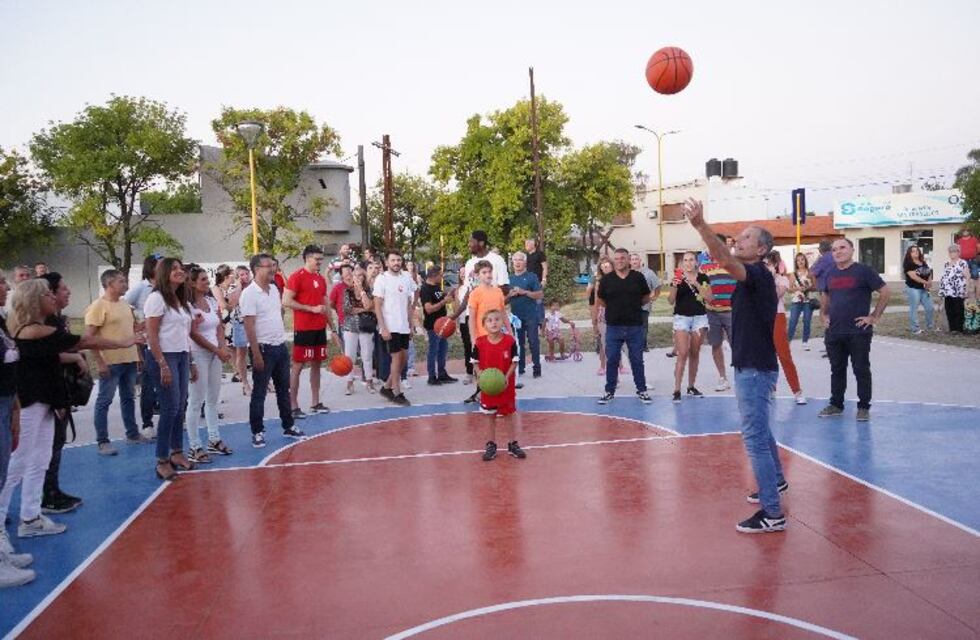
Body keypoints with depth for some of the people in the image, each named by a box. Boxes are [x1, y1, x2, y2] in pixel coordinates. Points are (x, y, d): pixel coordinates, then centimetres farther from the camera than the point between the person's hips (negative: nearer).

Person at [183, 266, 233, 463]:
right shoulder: (189, 305, -12)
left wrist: (223, 347, -4)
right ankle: (194, 447, 2)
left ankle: (214, 440, 24)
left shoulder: (212, 301, 9)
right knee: (196, 401, -3)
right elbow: (194, 334, -13)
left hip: (216, 353, 7)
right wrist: (217, 351, -11)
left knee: (213, 399, 13)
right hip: (198, 354, -7)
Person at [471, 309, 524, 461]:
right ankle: (491, 445, 25)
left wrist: (507, 377, -18)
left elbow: (514, 362, -6)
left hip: (506, 385, -1)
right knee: (491, 416, 12)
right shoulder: (479, 343, -9)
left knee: (510, 414, 9)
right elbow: (475, 364, -1)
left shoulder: (510, 341, -11)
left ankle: (513, 444, 22)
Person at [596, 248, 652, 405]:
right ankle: (610, 391, 16)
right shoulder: (606, 279, 1)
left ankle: (641, 390, 19)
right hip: (613, 326, 1)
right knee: (611, 360, 6)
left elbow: (646, 298, 10)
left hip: (635, 326, 0)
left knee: (637, 360, 8)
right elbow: (600, 300, 10)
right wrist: (614, 308, 6)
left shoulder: (638, 277, 0)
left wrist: (633, 306, 5)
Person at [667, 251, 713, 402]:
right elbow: (671, 301, -3)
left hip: (700, 318, 2)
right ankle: (677, 390, -11)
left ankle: (691, 387, 20)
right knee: (683, 354, -11)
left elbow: (709, 298, -5)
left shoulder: (703, 278, 4)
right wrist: (674, 286, -20)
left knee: (695, 354, 9)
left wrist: (696, 284, -14)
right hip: (682, 317, -2)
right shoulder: (678, 278, 0)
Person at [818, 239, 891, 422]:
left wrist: (874, 317, -9)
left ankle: (864, 407, 11)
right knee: (837, 370, 13)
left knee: (861, 370, 2)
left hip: (858, 332, -5)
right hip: (833, 332, 6)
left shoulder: (863, 271, -6)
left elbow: (886, 292, -7)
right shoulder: (831, 274, 12)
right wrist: (823, 315, 15)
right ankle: (836, 404, 22)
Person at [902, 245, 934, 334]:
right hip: (913, 289, -7)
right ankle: (915, 328, 2)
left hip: (924, 289, 8)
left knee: (930, 307, 11)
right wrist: (925, 282, -17)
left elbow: (929, 273, 18)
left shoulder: (923, 262, 15)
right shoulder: (908, 264, -9)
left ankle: (930, 326, 26)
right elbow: (913, 276, -18)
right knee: (914, 309, -3)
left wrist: (929, 281, -2)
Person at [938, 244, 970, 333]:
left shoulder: (963, 263, -3)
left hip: (958, 292, -7)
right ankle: (952, 328, 13)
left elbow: (967, 277, -9)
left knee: (958, 311, -3)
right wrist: (942, 291, 17)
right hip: (948, 292, 7)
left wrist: (965, 290, -16)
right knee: (949, 311, 7)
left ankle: (959, 329, 1)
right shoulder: (947, 264, 18)